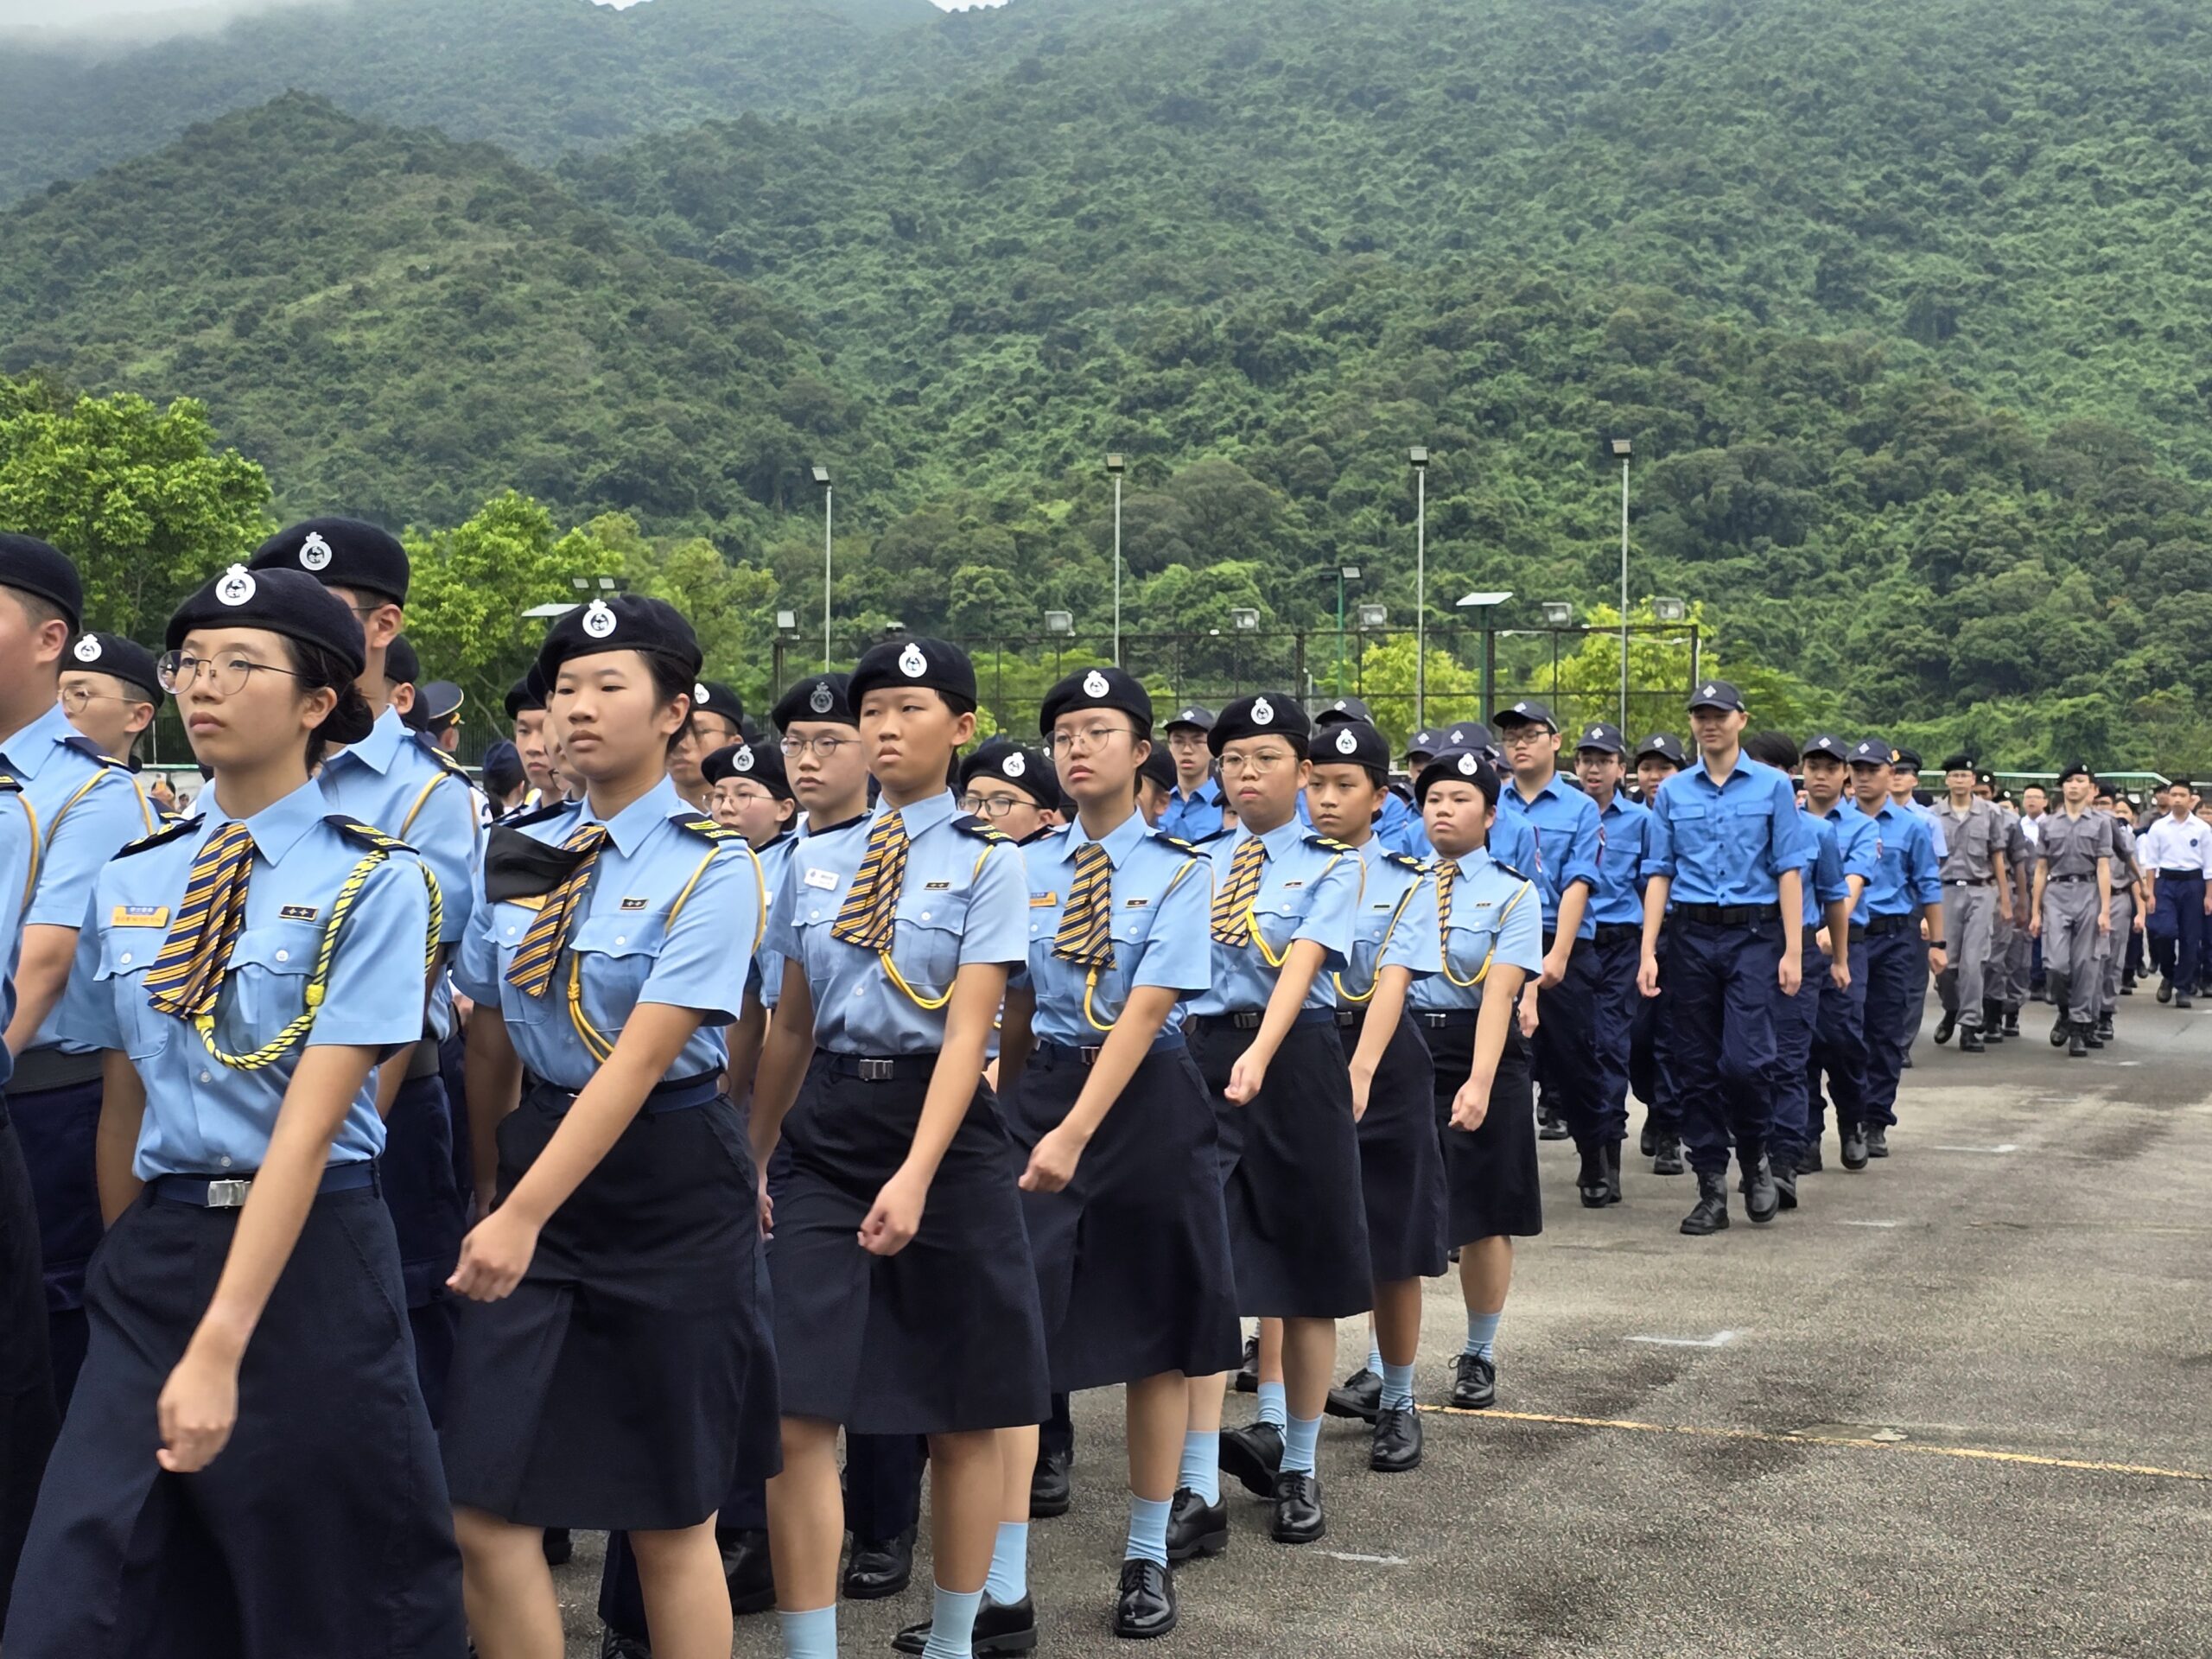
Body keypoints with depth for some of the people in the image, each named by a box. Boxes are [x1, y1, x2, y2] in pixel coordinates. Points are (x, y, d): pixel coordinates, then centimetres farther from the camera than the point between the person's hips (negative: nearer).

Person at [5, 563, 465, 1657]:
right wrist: (129, 1275, 14)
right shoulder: (129, 883, 7)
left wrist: (219, 1349, -23)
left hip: (310, 1258, -4)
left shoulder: (372, 883, -9)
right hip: (148, 1256, 4)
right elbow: (123, 1101, 12)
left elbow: (310, 1122, -18)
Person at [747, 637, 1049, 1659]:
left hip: (943, 1126, -3)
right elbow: (790, 1025, 15)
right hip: (825, 1131, 3)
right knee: (798, 1413, -6)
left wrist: (916, 1175, -24)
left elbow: (968, 1029, -13)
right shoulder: (814, 863, 9)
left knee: (961, 1414, 8)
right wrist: (751, 1160, 15)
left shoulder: (988, 863, -3)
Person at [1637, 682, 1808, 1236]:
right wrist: (1648, 953, 0)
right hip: (1692, 936, 3)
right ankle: (1712, 1188, 12)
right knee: (1698, 1066, 4)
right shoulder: (1672, 792, 9)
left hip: (1753, 935, -3)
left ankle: (1755, 1157, 13)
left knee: (1745, 1060, -14)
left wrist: (1792, 951, -6)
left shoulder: (1773, 786, 3)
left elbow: (1788, 871, 1)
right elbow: (1659, 873, 8)